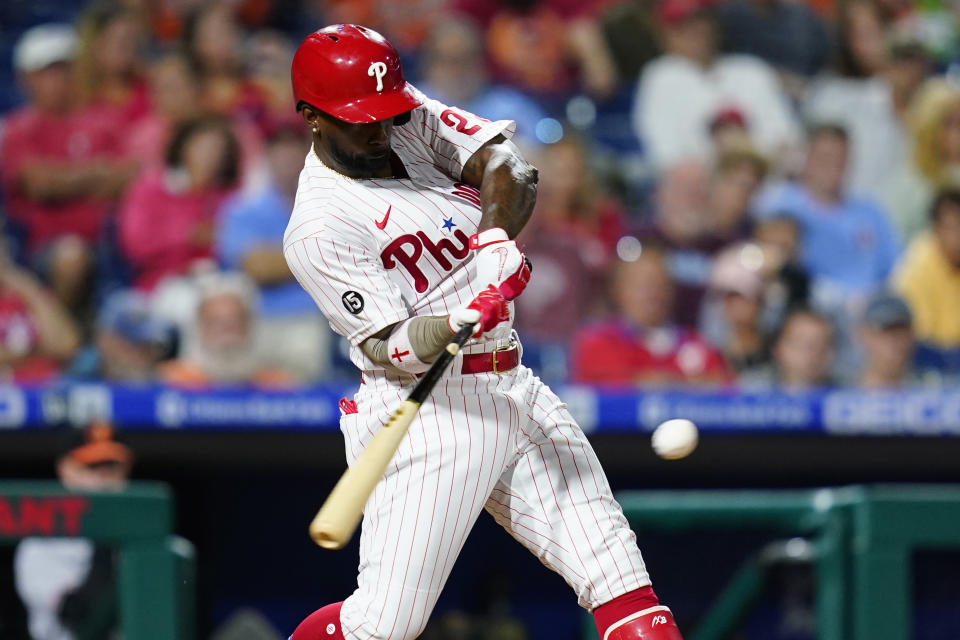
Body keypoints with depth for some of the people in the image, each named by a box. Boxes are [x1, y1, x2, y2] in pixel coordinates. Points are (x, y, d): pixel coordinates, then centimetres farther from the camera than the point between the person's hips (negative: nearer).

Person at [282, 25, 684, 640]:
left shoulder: (412, 120, 6)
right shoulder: (318, 230, -13)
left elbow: (509, 168, -4)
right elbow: (388, 348, -19)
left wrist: (496, 232, -25)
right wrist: (461, 321, -38)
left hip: (514, 387, 7)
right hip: (423, 407, -7)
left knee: (616, 570, -3)